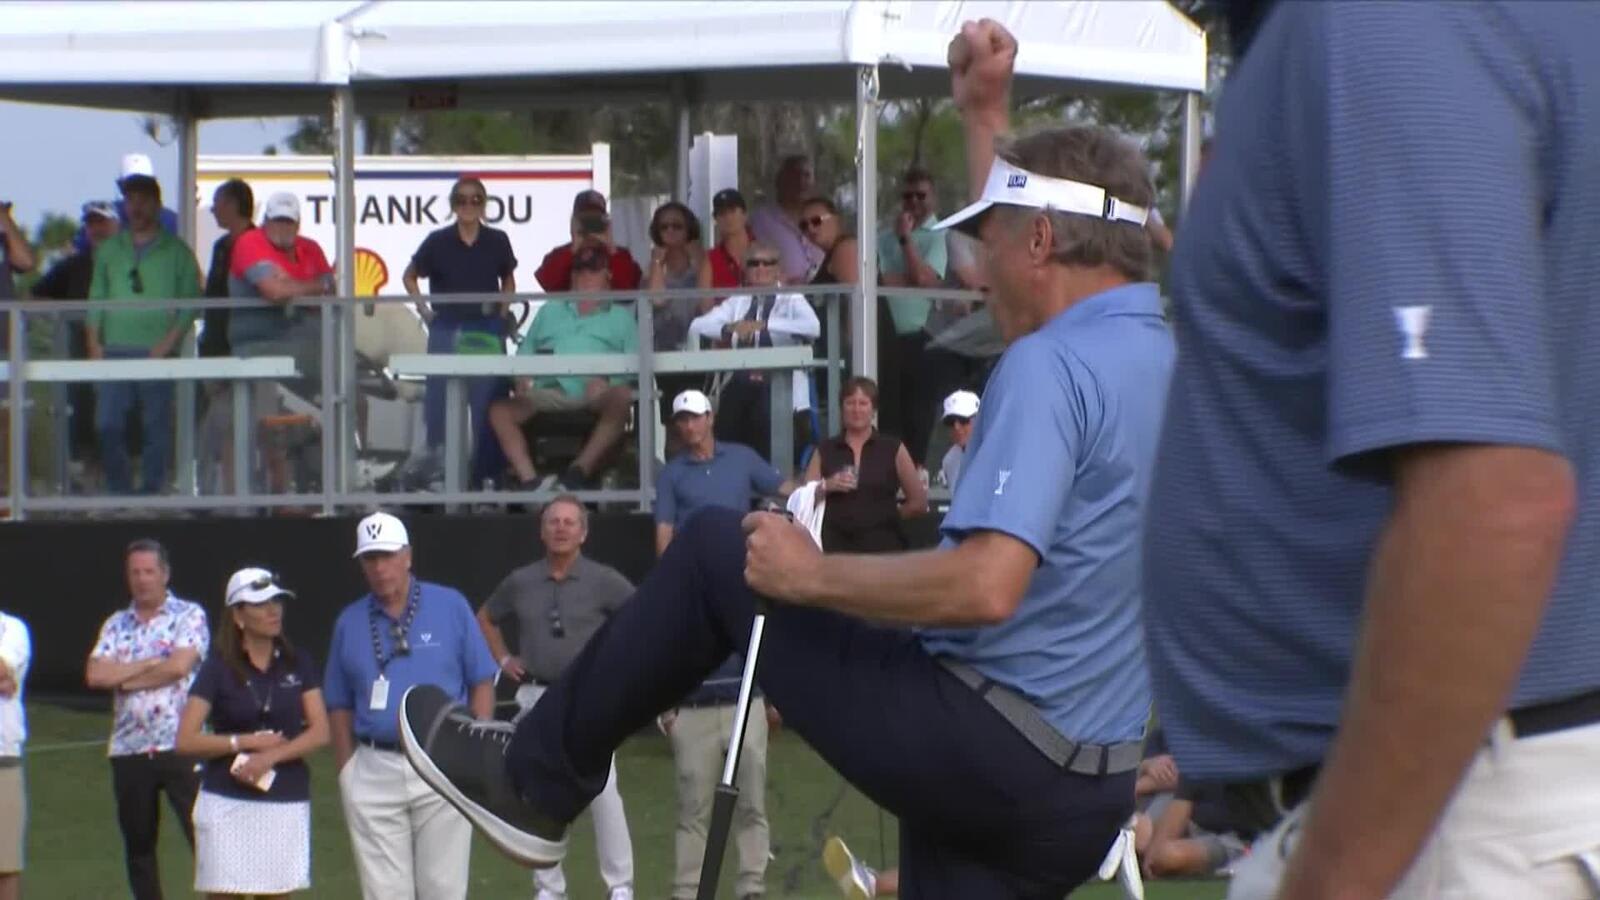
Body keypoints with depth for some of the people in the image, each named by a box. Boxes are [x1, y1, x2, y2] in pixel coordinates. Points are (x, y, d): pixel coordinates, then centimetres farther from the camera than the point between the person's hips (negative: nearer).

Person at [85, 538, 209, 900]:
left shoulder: (189, 615, 0)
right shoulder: (116, 625, 13)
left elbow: (179, 666, -15)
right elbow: (95, 674, -2)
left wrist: (126, 678, -3)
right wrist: (152, 664, -7)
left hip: (180, 745, -5)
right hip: (129, 749, 5)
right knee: (138, 844, 9)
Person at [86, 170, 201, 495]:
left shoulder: (176, 251, 5)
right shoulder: (109, 249, 15)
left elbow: (190, 303, 0)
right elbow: (96, 299, 15)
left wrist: (167, 344, -11)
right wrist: (94, 343, 2)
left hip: (157, 353, -3)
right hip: (114, 351, 3)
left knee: (155, 428, -2)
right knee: (107, 424, -5)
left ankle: (152, 491, 4)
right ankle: (119, 491, 6)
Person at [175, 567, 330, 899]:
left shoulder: (298, 664, 6)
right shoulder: (217, 669, -1)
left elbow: (320, 732, -2)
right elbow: (186, 741, -5)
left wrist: (270, 756, -15)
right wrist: (247, 741, -11)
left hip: (286, 803, 2)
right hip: (227, 804, -2)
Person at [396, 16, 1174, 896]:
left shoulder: (1049, 367, -16)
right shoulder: (1168, 358, 12)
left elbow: (987, 586, -28)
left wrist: (812, 575, -15)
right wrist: (985, 118, 37)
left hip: (980, 750, -8)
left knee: (716, 551, 7)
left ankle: (534, 780, 18)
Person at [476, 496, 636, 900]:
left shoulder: (603, 581, -3)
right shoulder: (520, 582, 7)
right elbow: (485, 618, 24)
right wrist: (503, 659, 14)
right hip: (535, 698, 4)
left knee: (604, 793, -9)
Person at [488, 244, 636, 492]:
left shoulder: (620, 317, 24)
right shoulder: (550, 311, 35)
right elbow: (525, 352, 27)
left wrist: (608, 381, -11)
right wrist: (522, 378, 4)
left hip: (595, 395, -2)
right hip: (547, 392, 3)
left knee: (621, 398, -38)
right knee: (500, 410, -25)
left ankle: (578, 472, -48)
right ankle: (528, 480, -41)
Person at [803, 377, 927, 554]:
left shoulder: (893, 449, 7)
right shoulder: (825, 451, 12)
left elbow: (919, 502, 9)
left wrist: (887, 516, 8)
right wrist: (826, 486, -12)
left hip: (882, 546, -1)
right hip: (836, 546, 1)